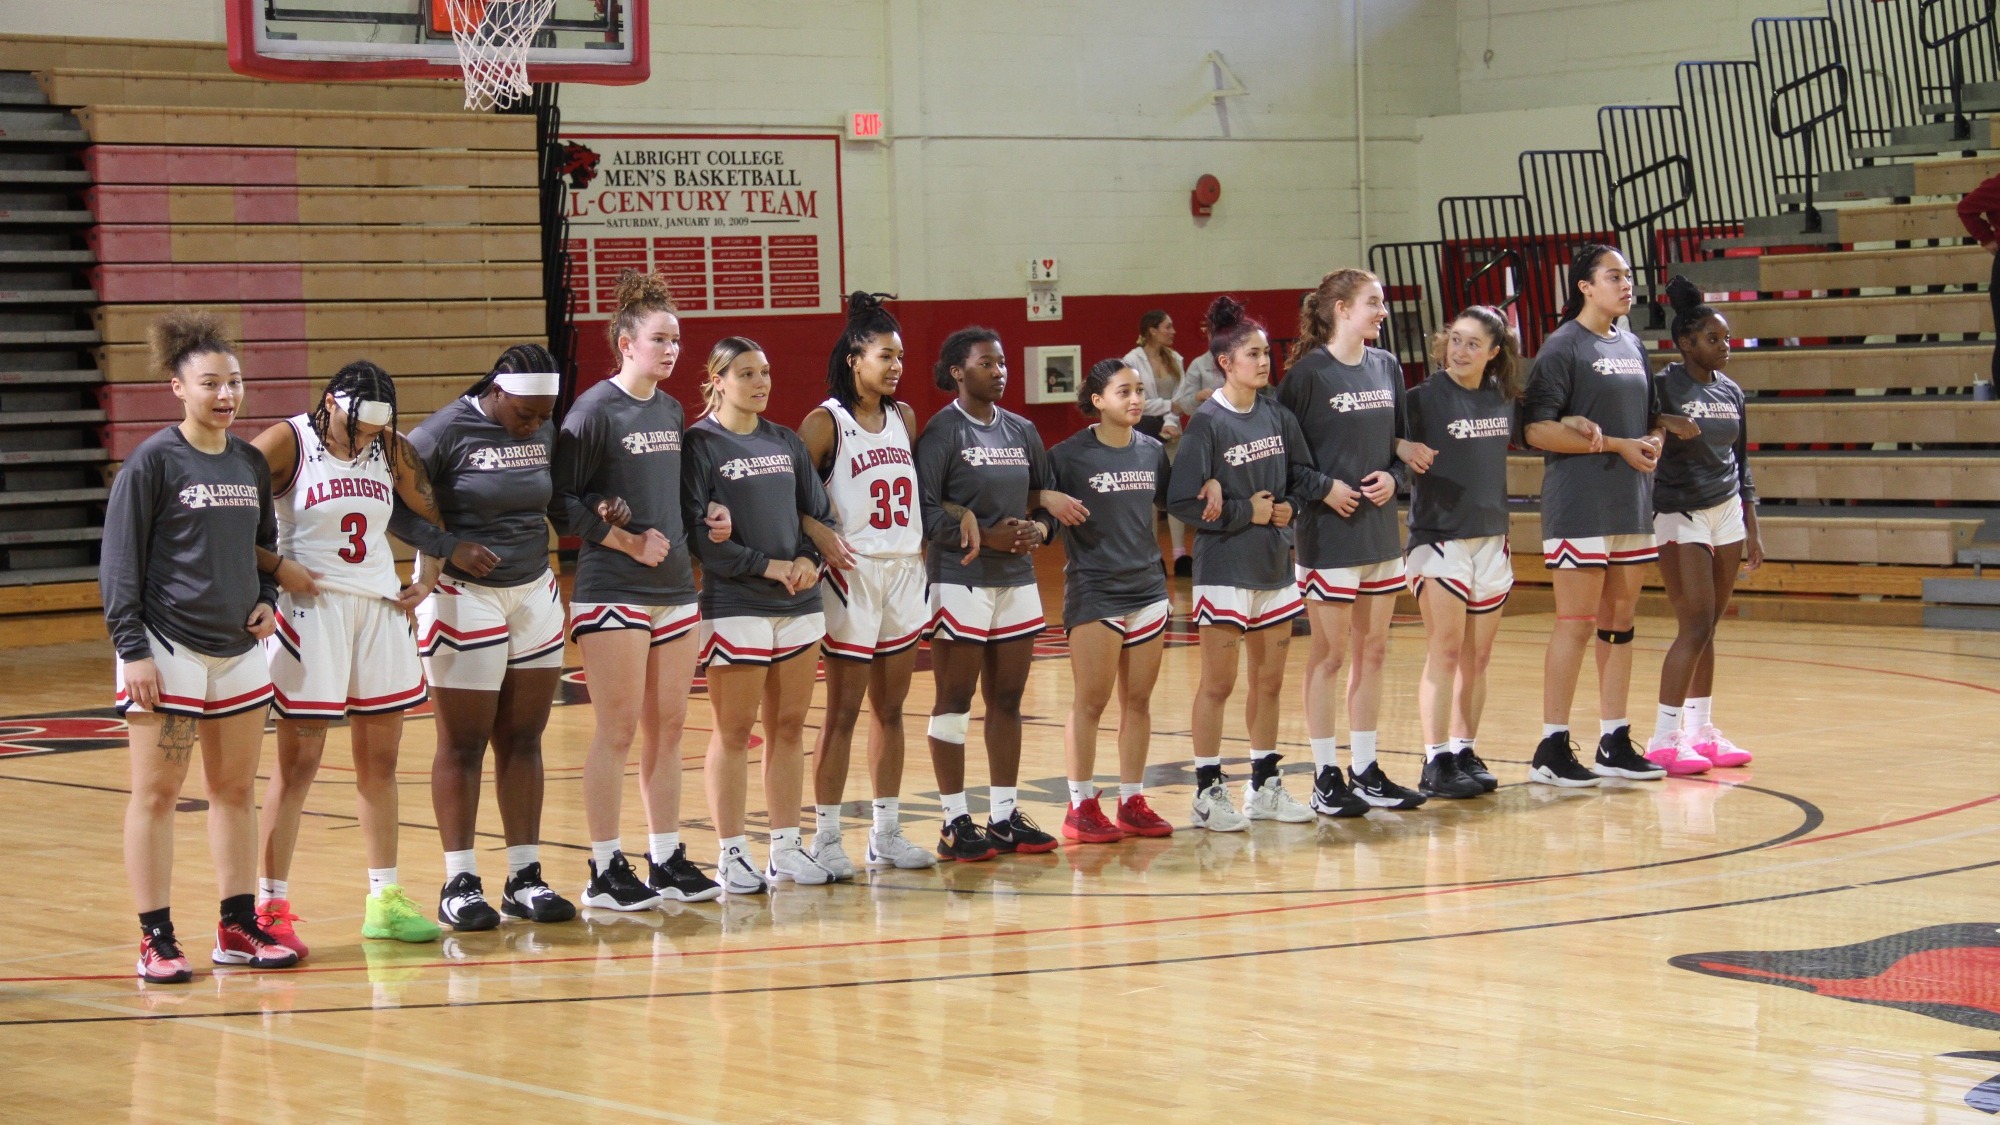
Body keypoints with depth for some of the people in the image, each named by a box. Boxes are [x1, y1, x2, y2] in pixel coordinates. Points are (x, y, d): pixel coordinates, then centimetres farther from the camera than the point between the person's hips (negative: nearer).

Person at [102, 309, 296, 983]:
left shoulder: (252, 462, 9)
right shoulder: (154, 461, -8)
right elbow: (119, 562, -8)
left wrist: (265, 599, 4)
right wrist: (132, 649, -13)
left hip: (240, 649, 6)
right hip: (168, 648, -6)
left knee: (236, 788, 10)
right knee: (156, 794, -1)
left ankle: (239, 928, 18)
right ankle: (156, 940, 4)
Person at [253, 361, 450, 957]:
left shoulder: (392, 450, 6)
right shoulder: (286, 444, -9)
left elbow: (431, 516, 18)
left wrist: (427, 579, 8)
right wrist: (276, 567, -15)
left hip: (381, 609, 6)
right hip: (310, 609, -5)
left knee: (380, 760, 9)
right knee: (299, 762, -4)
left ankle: (385, 898, 17)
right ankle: (269, 906, 2)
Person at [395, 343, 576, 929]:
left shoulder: (545, 432, 5)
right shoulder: (445, 432, -12)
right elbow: (394, 506, -12)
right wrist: (450, 547, -21)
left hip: (534, 595, 6)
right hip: (464, 599, -6)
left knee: (523, 739, 8)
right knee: (463, 744, -1)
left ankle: (525, 878, 13)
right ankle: (459, 884, 5)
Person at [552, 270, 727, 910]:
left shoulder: (671, 411, 12)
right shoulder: (595, 410, -10)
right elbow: (561, 500, -11)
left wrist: (703, 521, 3)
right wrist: (627, 540, -15)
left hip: (674, 588, 7)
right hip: (612, 593, -7)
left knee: (668, 727, 10)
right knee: (618, 730, -4)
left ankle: (667, 859, 18)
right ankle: (606, 871, 3)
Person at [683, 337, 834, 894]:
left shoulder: (786, 442, 13)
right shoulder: (700, 445, -5)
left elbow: (819, 513, 14)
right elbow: (697, 533, -12)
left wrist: (810, 560, -6)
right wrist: (766, 565, -14)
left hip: (798, 605, 6)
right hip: (734, 606, -6)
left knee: (789, 727, 8)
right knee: (734, 732, -2)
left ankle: (786, 848, 16)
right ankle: (731, 854, 5)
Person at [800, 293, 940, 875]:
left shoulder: (903, 417, 10)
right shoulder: (825, 423, -8)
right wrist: (822, 539, -22)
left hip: (905, 571, 6)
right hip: (852, 577, -6)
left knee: (890, 708, 11)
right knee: (843, 712, -2)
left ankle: (886, 832, 18)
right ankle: (826, 837, 5)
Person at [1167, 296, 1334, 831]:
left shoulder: (1277, 416, 5)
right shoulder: (1207, 423, -12)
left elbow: (1303, 475, 13)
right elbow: (1183, 501, -16)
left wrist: (1288, 506, -6)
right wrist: (1247, 512, -14)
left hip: (1275, 564, 6)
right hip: (1225, 567, -6)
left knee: (1270, 679, 12)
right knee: (1218, 682, 0)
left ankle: (1264, 783, 23)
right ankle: (1208, 792, 7)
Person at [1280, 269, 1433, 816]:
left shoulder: (1386, 367, 8)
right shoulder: (1308, 373, -10)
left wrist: (1391, 474, -3)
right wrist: (1323, 489, -16)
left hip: (1380, 528, 6)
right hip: (1328, 532, -6)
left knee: (1373, 651, 10)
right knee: (1329, 654, 0)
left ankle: (1365, 771, 18)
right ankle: (1325, 776, 8)